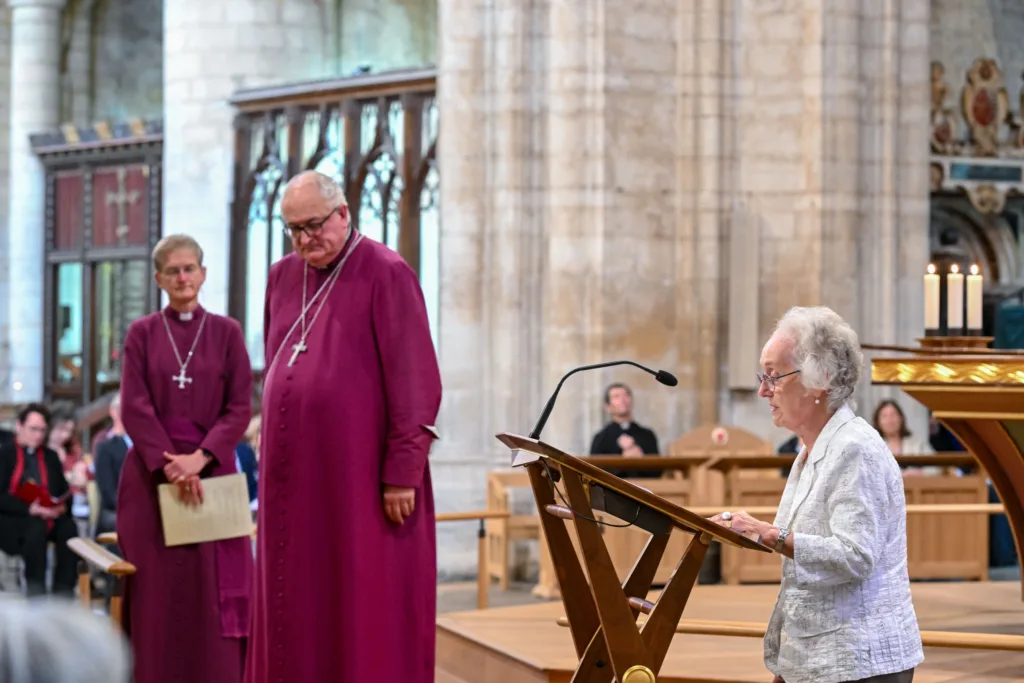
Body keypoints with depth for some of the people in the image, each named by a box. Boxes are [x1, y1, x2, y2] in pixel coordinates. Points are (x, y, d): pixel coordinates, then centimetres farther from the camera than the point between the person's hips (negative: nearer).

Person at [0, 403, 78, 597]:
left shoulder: (51, 457, 18)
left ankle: (63, 597, -30)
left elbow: (64, 492, 13)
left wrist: (62, 507, -12)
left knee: (69, 528, -30)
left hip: (49, 516, 4)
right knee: (36, 528, -37)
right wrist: (30, 508, -22)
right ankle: (36, 598, -36)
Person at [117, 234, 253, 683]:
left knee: (212, 590, -4)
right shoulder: (142, 333, 6)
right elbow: (133, 407, -2)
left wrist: (199, 458, -14)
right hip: (152, 474, 0)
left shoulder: (226, 332, 6)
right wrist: (170, 464, -14)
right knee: (157, 590, -1)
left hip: (212, 473, 0)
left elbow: (241, 407, 0)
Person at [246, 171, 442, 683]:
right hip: (295, 476, 6)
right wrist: (273, 461, 15)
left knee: (369, 610, -2)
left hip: (359, 475, -6)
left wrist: (402, 472, -16)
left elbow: (416, 382, -12)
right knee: (297, 603, 8)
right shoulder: (283, 278, 12)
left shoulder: (385, 275, -8)